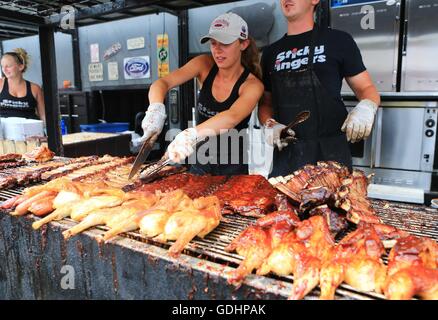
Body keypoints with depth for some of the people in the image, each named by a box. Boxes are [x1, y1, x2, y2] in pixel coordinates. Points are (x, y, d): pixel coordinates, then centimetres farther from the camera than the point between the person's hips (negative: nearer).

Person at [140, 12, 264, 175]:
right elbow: (161, 83, -17)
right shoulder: (205, 65, -8)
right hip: (199, 161, 3)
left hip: (232, 167, -2)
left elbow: (233, 117, -36)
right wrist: (156, 109, -39)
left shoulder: (252, 84, -17)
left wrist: (191, 135, -52)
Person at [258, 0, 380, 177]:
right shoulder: (271, 52, 13)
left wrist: (365, 107, -16)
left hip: (330, 152, -2)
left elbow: (367, 89, 5)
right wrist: (270, 125, -5)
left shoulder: (338, 40, 3)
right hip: (285, 154, 3)